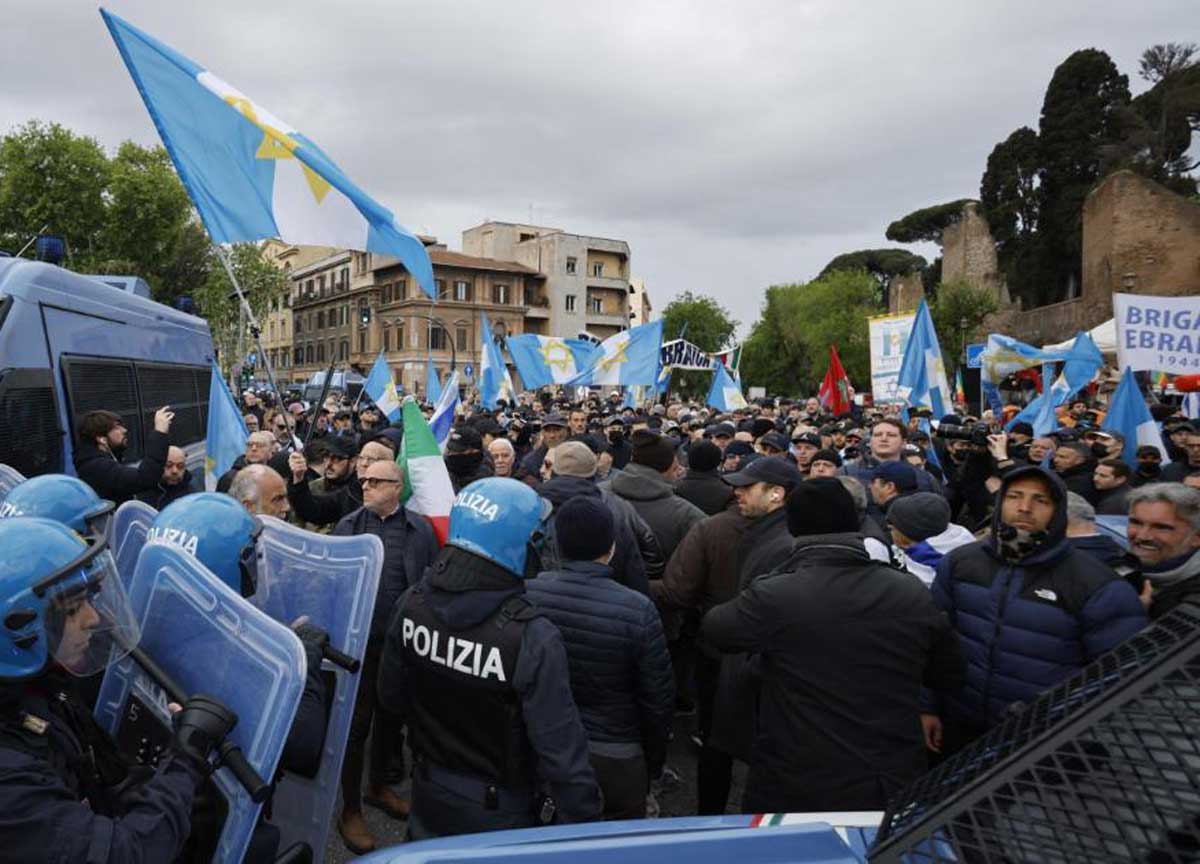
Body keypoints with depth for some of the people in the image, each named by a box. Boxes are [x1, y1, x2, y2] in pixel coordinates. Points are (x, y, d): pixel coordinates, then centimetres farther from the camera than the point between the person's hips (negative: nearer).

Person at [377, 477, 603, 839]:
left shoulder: (411, 603, -15)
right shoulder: (533, 638, -32)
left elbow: (391, 696, 1)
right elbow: (562, 754, -27)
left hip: (429, 796, 4)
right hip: (499, 813, -4)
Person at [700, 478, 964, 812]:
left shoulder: (772, 597, -20)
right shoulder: (914, 595, -10)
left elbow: (712, 629, -1)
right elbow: (950, 675, 5)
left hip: (793, 792, -2)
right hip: (893, 788, 3)